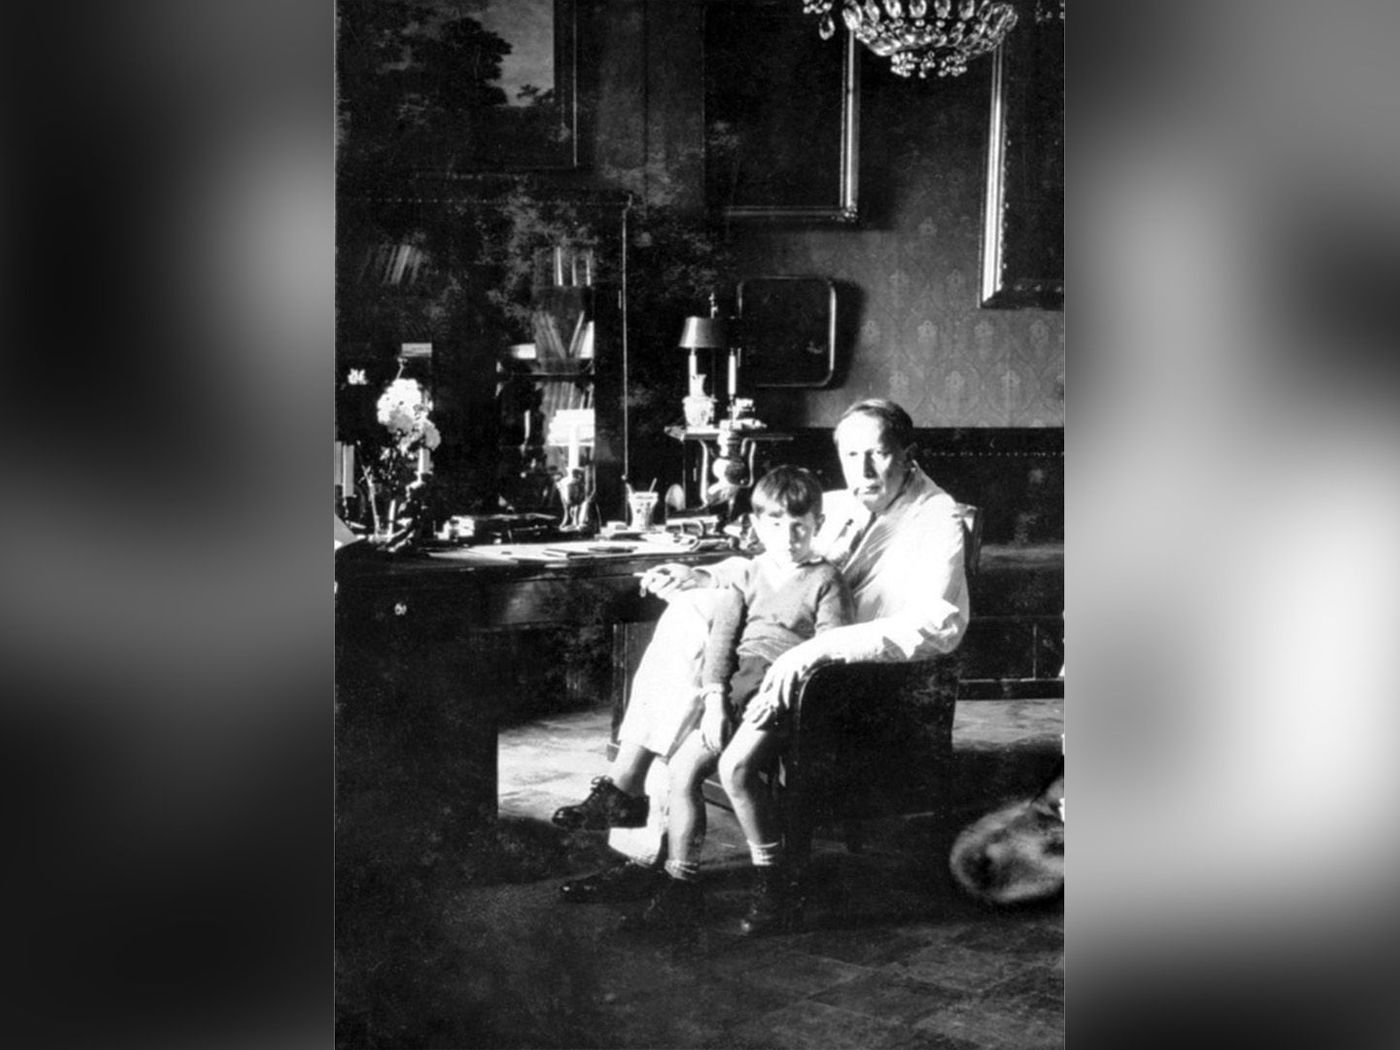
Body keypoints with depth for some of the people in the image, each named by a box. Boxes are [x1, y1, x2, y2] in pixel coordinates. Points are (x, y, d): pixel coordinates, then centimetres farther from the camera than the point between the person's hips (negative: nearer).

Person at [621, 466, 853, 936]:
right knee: (683, 764, -14)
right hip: (736, 684, 5)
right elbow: (721, 638, 9)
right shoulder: (744, 574, 19)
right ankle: (681, 885, -3)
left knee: (735, 764, -29)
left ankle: (770, 880, -13)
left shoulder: (824, 579, 7)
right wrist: (714, 698, -6)